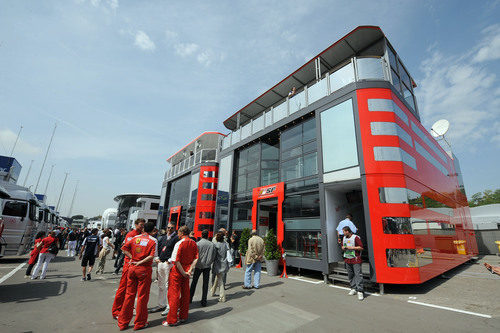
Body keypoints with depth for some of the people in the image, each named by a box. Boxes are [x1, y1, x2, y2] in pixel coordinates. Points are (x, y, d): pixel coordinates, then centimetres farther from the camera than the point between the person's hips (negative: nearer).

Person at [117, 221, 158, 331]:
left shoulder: (135, 238, 4)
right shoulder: (153, 240, -9)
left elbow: (124, 248, 1)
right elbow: (152, 256, -18)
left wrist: (132, 258, 1)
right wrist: (140, 262, -8)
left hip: (132, 268, 4)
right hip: (144, 269, -4)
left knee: (129, 295, 16)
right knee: (142, 296, 8)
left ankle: (123, 322, 27)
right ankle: (139, 323, 20)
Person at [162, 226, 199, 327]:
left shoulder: (179, 243, -18)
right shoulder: (193, 243, 1)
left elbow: (176, 260, -21)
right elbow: (196, 258, 1)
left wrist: (183, 272, -13)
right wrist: (190, 270, -1)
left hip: (178, 270, -6)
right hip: (187, 269, 6)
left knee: (174, 294, 5)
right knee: (185, 293, 16)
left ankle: (172, 320, 14)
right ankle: (183, 316, 30)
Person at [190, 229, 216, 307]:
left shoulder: (197, 244, -10)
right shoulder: (212, 244, -5)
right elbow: (214, 256, 0)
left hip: (198, 265, -1)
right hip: (207, 266, 1)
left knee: (194, 282, 15)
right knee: (205, 284, 9)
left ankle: (190, 298, 23)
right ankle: (204, 301, 11)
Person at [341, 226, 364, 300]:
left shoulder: (355, 237, -12)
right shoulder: (344, 238, 11)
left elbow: (361, 247, -14)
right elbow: (342, 246, 22)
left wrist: (351, 247, -18)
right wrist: (343, 248, -1)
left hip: (355, 259, -7)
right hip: (347, 259, 7)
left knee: (358, 274, -8)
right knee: (350, 275, 12)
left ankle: (359, 291, -5)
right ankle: (353, 288, 24)